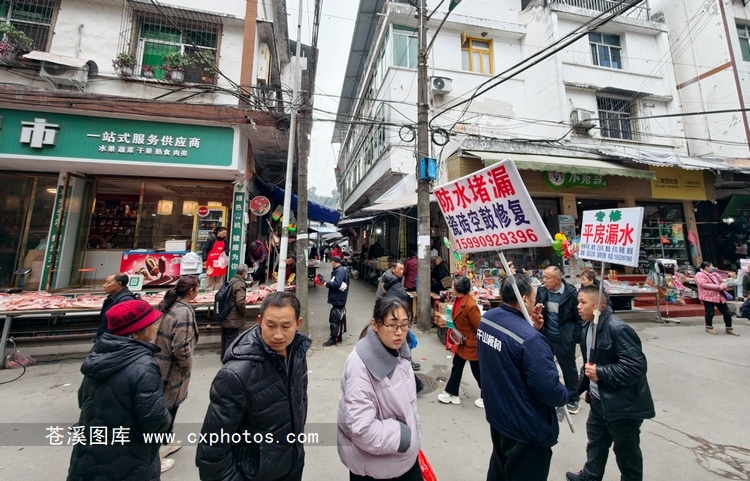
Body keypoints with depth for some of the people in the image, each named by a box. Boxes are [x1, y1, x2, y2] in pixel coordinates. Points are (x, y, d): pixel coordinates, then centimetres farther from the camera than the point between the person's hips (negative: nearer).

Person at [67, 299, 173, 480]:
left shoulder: (99, 354, -5)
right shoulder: (143, 367, -31)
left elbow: (83, 400, 12)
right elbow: (156, 421, -28)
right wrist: (166, 420, -6)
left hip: (89, 458, 7)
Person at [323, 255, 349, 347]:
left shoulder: (340, 271, -19)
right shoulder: (338, 270, 12)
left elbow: (336, 284, -28)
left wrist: (327, 284, -16)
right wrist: (328, 283, 1)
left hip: (338, 299, -10)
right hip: (338, 298, 10)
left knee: (334, 319, -2)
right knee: (338, 318, 18)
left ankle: (334, 338, 8)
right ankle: (338, 336, 29)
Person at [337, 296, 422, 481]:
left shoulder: (399, 352, -5)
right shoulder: (360, 365, -29)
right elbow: (361, 428, -28)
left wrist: (413, 438, 9)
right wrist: (403, 436, -17)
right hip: (373, 462, -6)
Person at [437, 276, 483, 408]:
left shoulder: (470, 305, -30)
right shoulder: (458, 300, -3)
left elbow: (479, 326, -24)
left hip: (472, 343, -9)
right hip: (462, 341, 9)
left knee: (477, 371, 11)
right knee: (456, 366, 17)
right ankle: (451, 393, 32)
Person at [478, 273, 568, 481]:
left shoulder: (486, 319, -8)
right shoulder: (530, 339, -33)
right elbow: (549, 389, -25)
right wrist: (564, 395, -4)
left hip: (497, 415, 7)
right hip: (526, 428, -7)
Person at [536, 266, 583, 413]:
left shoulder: (571, 293, -18)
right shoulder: (542, 290, -7)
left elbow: (579, 318, -8)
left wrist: (574, 338, -9)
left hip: (564, 339, -4)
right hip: (545, 337, 4)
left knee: (569, 369, 15)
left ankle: (573, 399, 35)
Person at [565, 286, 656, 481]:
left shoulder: (618, 329, -26)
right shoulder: (588, 326, 0)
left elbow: (636, 367, -28)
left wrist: (600, 373, -25)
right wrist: (589, 386, 15)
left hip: (623, 405, -8)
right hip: (599, 400, 8)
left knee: (626, 451, 15)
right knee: (596, 442, 25)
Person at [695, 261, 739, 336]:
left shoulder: (715, 274, 17)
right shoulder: (699, 275, -7)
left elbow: (722, 282, 18)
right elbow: (704, 285, -17)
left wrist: (723, 286, -6)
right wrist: (718, 287, -18)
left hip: (719, 296, 7)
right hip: (708, 297, -7)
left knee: (727, 313, 7)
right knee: (710, 313, 1)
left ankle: (729, 329, 20)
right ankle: (709, 328, 16)